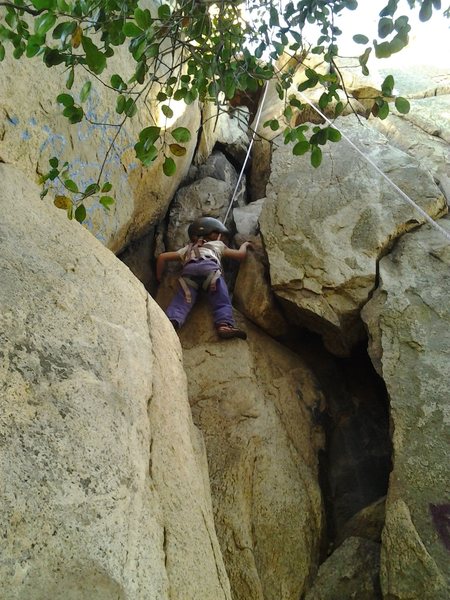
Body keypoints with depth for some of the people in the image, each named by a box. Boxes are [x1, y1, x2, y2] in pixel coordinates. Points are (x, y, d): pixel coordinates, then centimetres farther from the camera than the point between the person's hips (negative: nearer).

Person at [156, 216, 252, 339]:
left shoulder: (187, 249, 43)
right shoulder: (218, 245, 39)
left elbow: (162, 257, 34)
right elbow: (240, 255, 40)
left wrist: (159, 277, 44)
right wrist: (245, 244, 60)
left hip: (189, 269, 2)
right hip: (210, 267, -1)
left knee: (181, 302, -11)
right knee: (222, 301, -8)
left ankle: (171, 321, -39)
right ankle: (224, 325, -34)